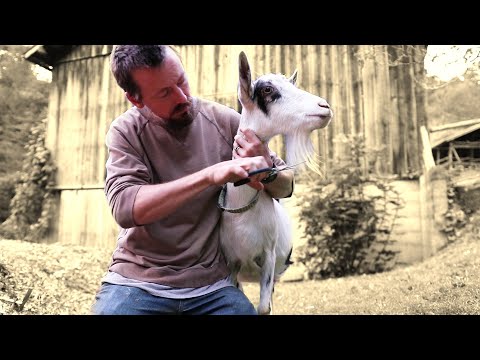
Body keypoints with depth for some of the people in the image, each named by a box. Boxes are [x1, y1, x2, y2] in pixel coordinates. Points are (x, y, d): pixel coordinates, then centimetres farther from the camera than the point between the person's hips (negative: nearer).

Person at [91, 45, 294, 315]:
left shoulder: (224, 121, -4)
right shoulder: (126, 132, -7)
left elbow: (285, 188, 3)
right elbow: (125, 208, -23)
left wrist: (264, 168, -20)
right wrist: (209, 175, -32)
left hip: (212, 283, 2)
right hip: (138, 280, -1)